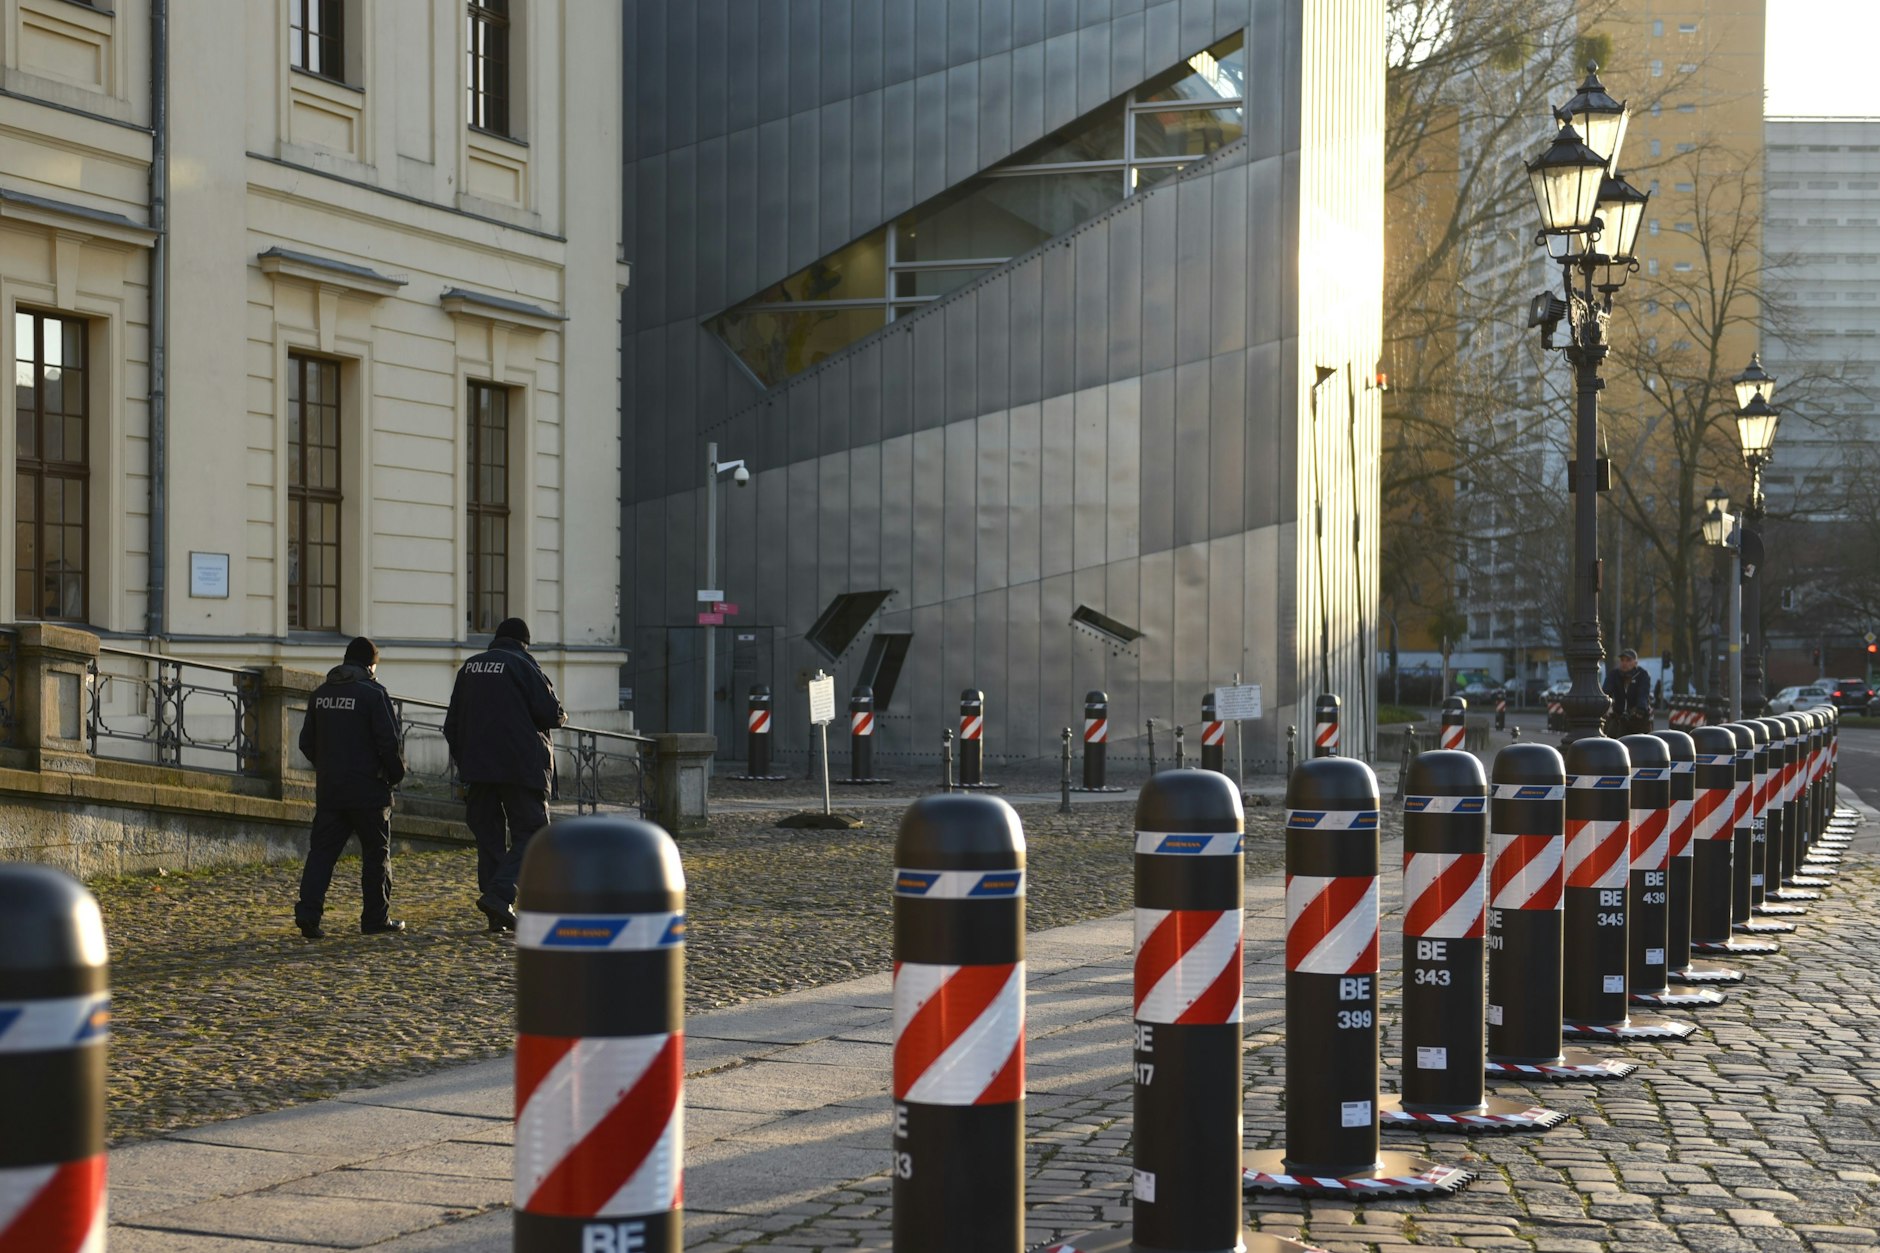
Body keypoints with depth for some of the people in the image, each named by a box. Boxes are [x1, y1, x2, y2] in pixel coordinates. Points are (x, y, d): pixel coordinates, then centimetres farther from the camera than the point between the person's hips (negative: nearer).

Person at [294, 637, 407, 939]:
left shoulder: (321, 693, 8)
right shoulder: (372, 693, -10)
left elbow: (306, 741, 14)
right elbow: (388, 742, -13)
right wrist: (397, 774, 1)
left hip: (328, 787, 5)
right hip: (367, 788, -5)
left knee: (322, 850, 4)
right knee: (376, 852, 7)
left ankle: (307, 912, -10)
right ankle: (376, 917, 10)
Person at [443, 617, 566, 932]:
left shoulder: (469, 667, 13)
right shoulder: (522, 666, -6)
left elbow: (452, 725, 16)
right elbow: (550, 713, -11)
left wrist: (463, 763, 23)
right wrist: (561, 716, 12)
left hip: (477, 767, 6)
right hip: (521, 765, -6)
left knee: (489, 838, 10)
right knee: (530, 833, -1)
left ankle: (499, 916, 7)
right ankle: (499, 894, -20)